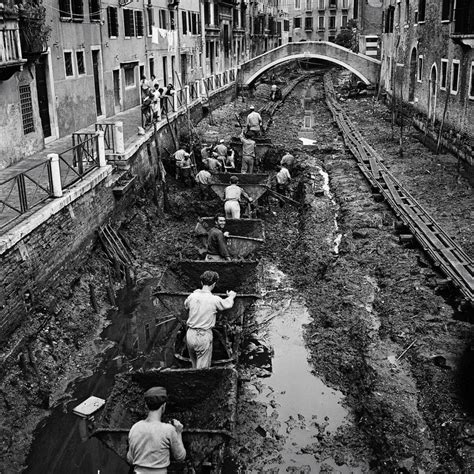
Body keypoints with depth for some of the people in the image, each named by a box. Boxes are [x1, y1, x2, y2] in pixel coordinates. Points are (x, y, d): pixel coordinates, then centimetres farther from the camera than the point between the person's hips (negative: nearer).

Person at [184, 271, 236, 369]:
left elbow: (186, 305, 20)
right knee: (202, 369, 5)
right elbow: (228, 304, 7)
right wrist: (231, 296, 28)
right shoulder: (215, 300, -13)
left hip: (190, 334, 4)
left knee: (194, 366, 21)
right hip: (204, 336, -4)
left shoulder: (192, 296, -2)